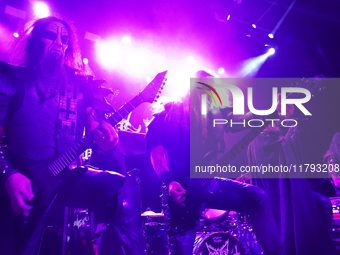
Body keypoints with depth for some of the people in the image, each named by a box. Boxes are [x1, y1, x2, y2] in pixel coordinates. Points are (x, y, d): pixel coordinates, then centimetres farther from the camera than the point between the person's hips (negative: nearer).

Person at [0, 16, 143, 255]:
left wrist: (107, 143, -19)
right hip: (20, 180, 0)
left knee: (120, 187, -26)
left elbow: (95, 129, 7)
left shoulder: (82, 85, 11)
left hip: (66, 176, 1)